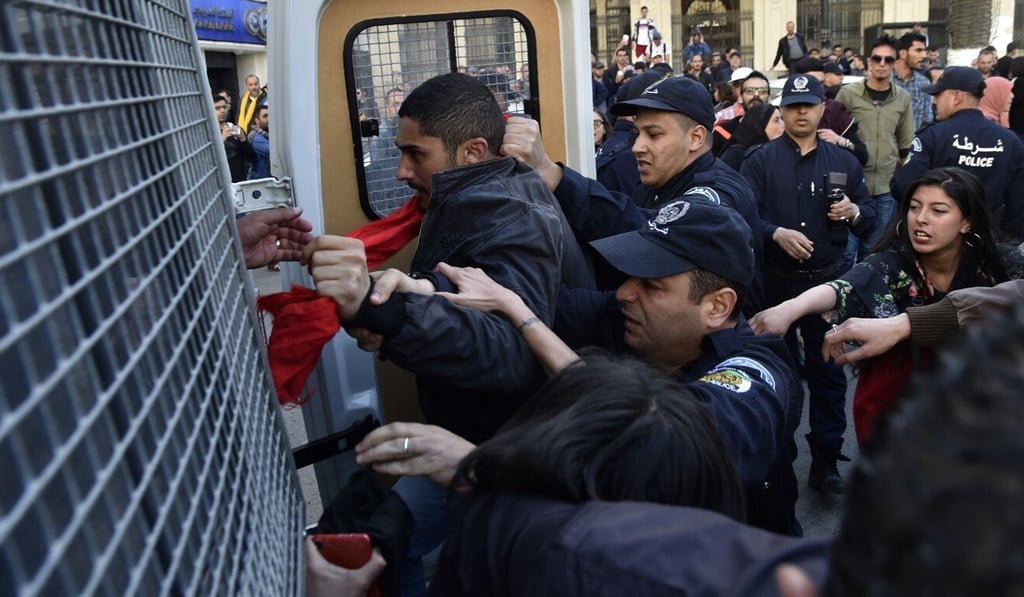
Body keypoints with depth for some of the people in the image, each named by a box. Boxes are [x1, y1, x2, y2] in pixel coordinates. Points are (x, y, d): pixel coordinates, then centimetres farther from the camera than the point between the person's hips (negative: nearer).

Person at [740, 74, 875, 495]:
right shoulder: (760, 160, -2)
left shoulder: (843, 162, 8)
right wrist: (776, 233, -27)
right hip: (776, 282, -2)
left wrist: (854, 212, -11)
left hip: (827, 281, 2)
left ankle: (825, 462, 14)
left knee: (828, 372, 4)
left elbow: (870, 219, 10)